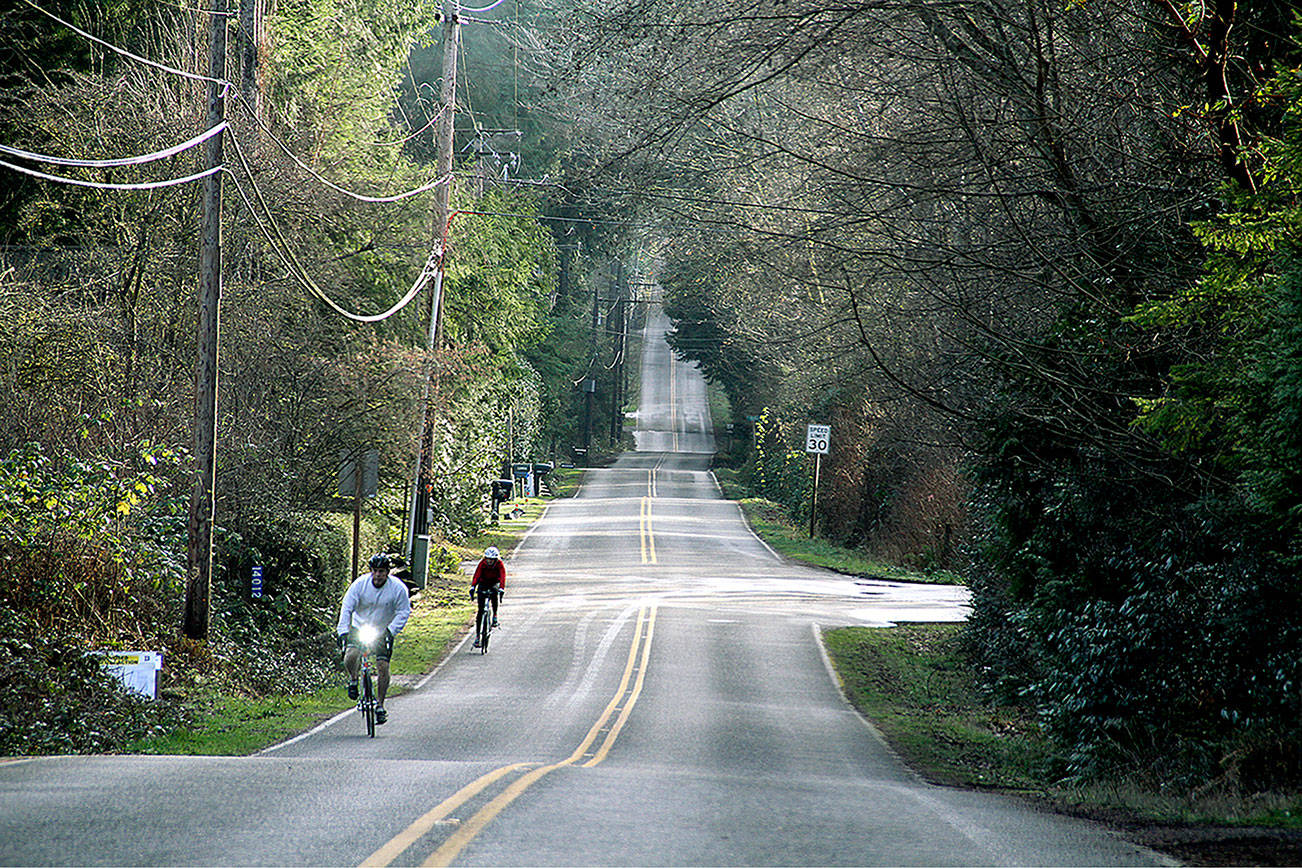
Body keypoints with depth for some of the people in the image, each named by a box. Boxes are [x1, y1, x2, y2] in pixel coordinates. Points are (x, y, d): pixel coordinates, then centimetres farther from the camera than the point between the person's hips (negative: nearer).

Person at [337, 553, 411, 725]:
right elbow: (347, 607, -17)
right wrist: (343, 631, -29)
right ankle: (353, 679, 8)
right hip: (359, 627, 0)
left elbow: (403, 613, -11)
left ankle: (380, 705, 7)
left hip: (383, 632, 0)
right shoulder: (360, 583, -15)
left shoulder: (398, 588, -14)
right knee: (350, 657, -25)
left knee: (383, 667, -10)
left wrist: (391, 631, -27)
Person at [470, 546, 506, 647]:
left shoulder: (500, 564, -21)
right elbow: (476, 575, -29)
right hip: (483, 583, 0)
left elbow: (503, 577, -32)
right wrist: (472, 587, -43)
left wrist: (501, 589, -47)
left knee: (494, 593, -36)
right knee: (480, 609, -7)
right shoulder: (482, 563, -19)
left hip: (495, 583, 0)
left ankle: (495, 616, -15)